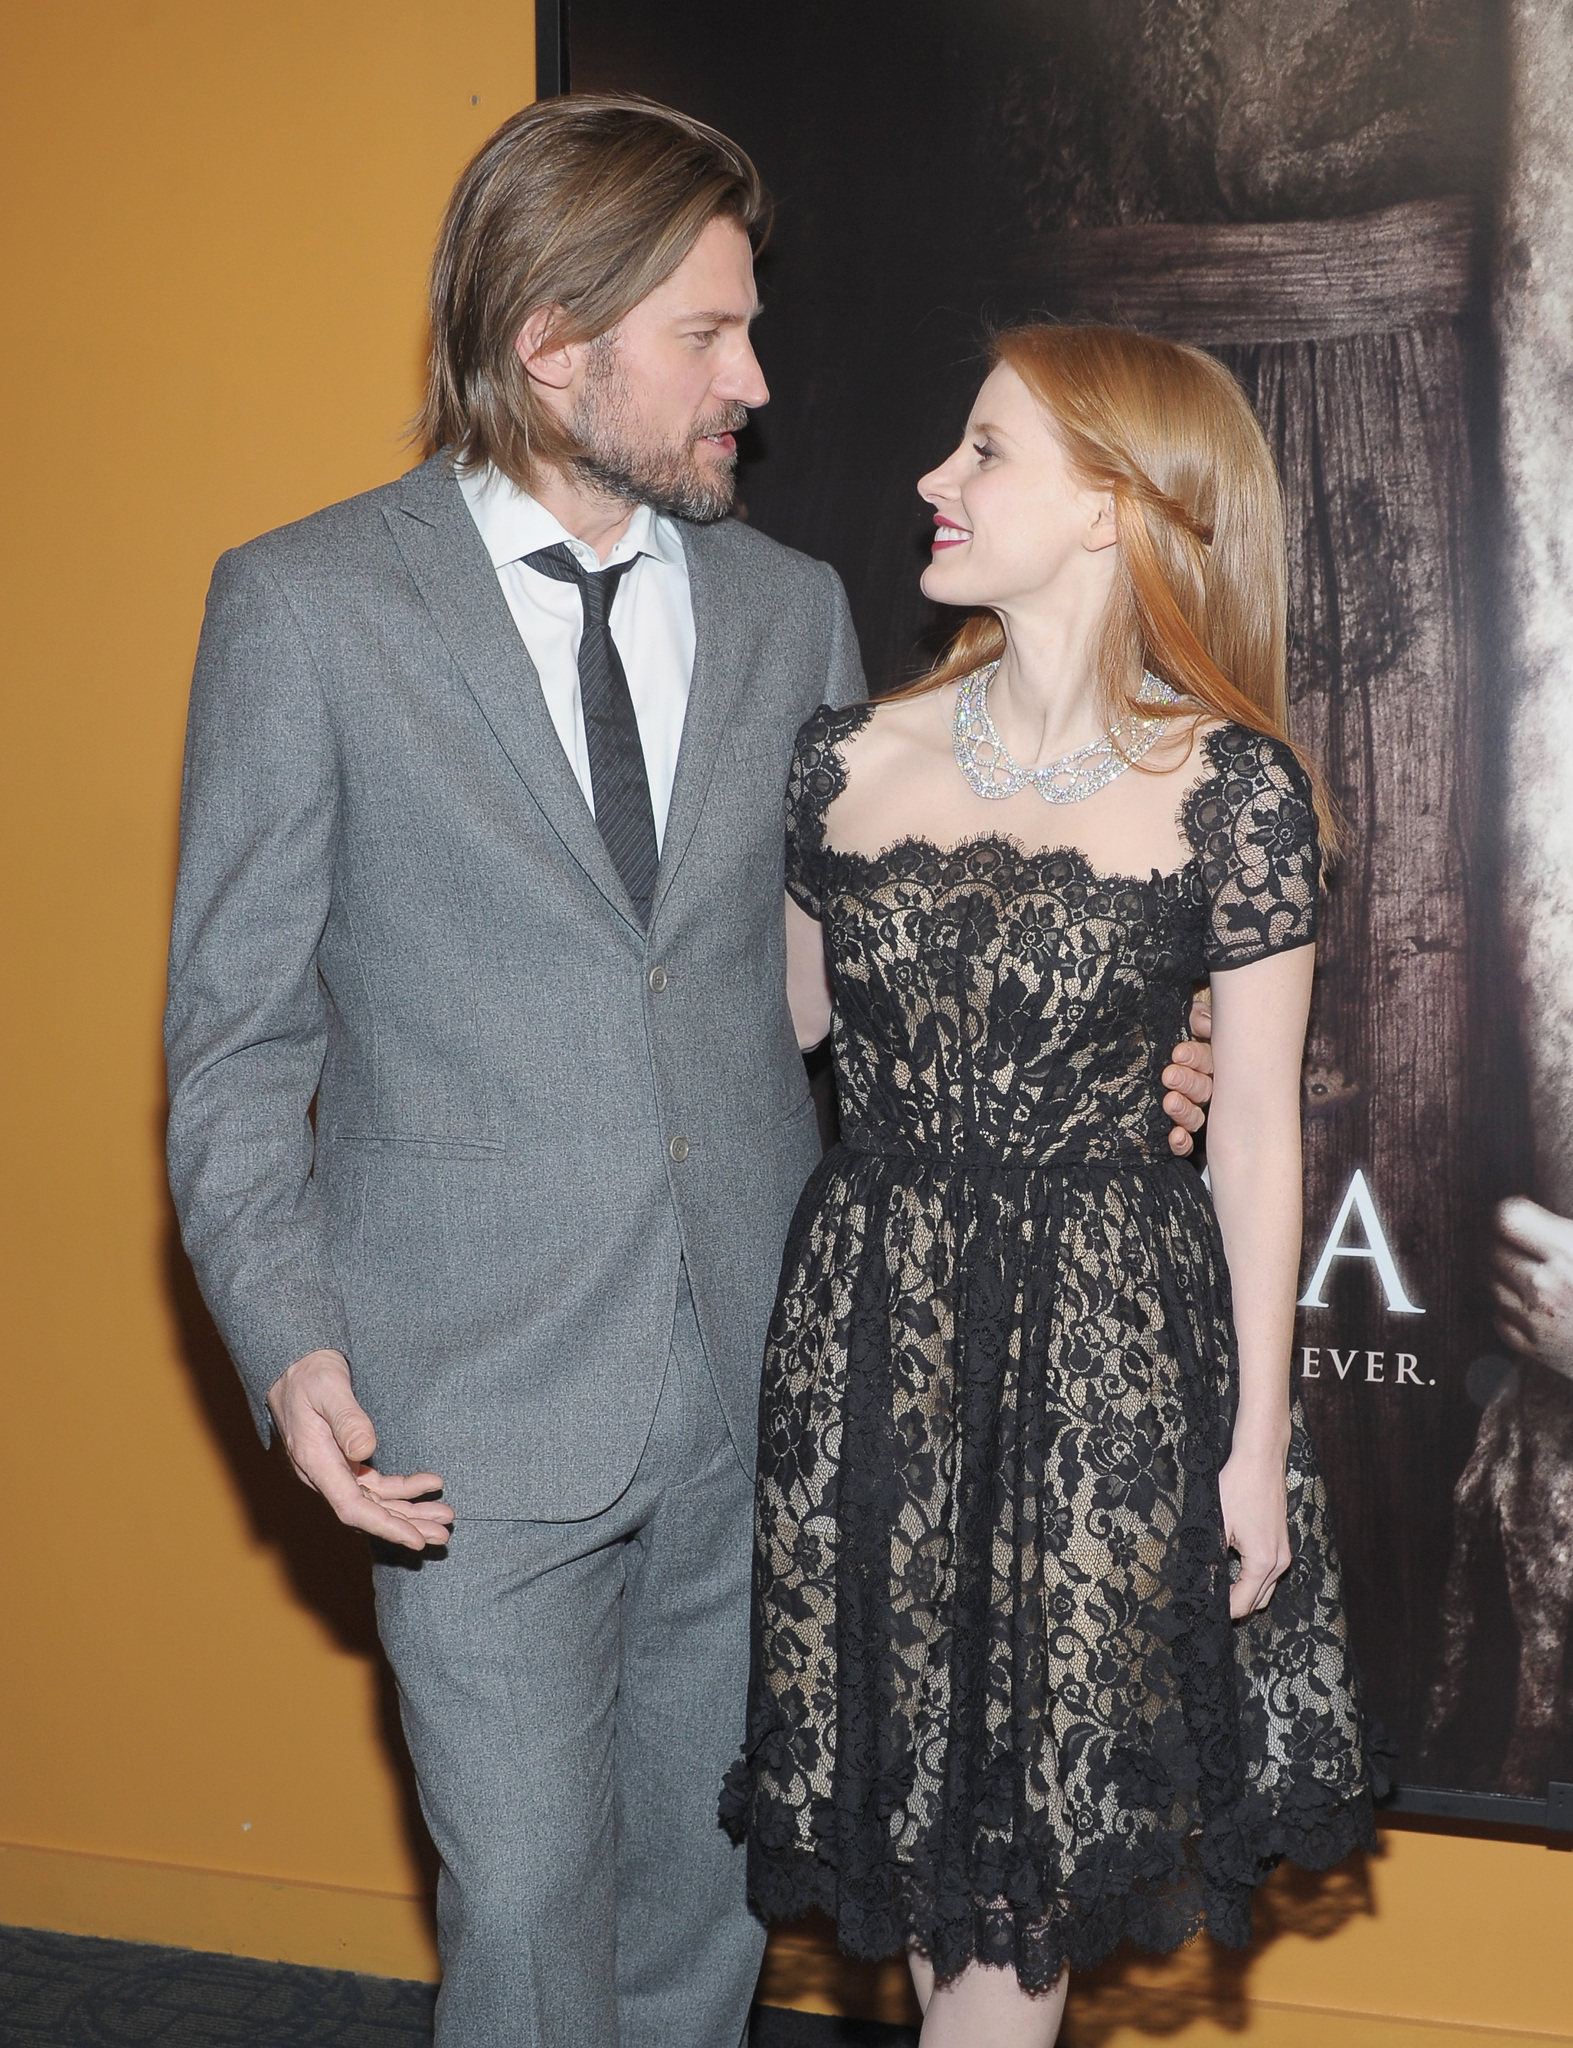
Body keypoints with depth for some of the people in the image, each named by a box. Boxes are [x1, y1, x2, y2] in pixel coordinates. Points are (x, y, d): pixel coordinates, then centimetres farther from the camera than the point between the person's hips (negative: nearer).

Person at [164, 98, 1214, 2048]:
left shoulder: (793, 608, 8)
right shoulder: (303, 607, -4)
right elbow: (238, 1032, -2)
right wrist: (289, 1342, -14)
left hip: (753, 1376, 4)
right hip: (478, 1394, -3)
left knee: (712, 1874, 15)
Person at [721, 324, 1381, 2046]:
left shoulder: (1230, 792, -8)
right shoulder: (851, 759, 1)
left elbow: (1257, 1131, -4)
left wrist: (1256, 1439, -2)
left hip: (1113, 1333, -3)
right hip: (872, 1319, 3)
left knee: (1041, 1797, 8)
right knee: (920, 1769, 13)